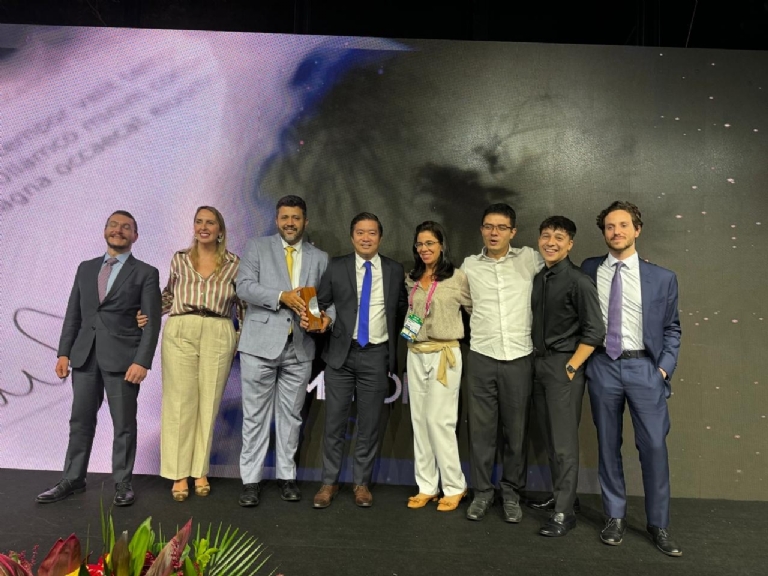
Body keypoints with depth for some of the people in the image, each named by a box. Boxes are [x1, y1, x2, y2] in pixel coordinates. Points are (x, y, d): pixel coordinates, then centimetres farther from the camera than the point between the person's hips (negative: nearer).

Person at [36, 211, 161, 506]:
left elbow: (152, 322, -6)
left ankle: (122, 483, 17)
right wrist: (64, 352, 5)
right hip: (85, 355, 4)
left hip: (122, 357, -4)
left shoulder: (145, 273, 0)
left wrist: (142, 361, -15)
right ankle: (73, 480, 24)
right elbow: (73, 313, 14)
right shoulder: (86, 268, 14)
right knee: (81, 420, 11)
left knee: (123, 424, 4)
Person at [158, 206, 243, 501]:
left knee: (208, 403, 3)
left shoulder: (234, 264, 9)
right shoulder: (180, 259, 13)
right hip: (180, 332, 1)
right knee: (179, 402, -2)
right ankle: (179, 474, 7)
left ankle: (200, 471, 15)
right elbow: (169, 295, 21)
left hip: (218, 335, 0)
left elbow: (243, 304, 12)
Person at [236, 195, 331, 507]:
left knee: (291, 415, 11)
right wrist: (282, 296, -18)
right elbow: (244, 286, -6)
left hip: (299, 347, 2)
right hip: (261, 343, -2)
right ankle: (251, 480, 14)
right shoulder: (258, 247, 6)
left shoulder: (320, 258, 13)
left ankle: (286, 476, 23)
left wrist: (325, 316, -13)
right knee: (255, 415, 4)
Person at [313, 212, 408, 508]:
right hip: (341, 353, 0)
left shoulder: (395, 270, 4)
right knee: (334, 421, 5)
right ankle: (329, 482, 19)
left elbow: (402, 309, 13)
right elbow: (321, 302, 6)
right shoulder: (336, 267, 2)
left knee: (369, 423, 7)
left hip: (376, 355, 0)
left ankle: (362, 482, 21)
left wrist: (392, 342, 11)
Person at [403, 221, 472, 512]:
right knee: (419, 420, 8)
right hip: (415, 354, 6)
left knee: (439, 420, -4)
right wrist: (407, 328, 8)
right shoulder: (411, 279, 10)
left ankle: (454, 487, 12)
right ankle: (426, 486, 19)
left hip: (444, 354, -5)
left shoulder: (457, 278, -7)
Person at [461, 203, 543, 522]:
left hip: (519, 358, -1)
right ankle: (482, 491, 21)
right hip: (481, 357, 1)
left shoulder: (529, 260, 1)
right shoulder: (469, 266, 5)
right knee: (481, 428, 7)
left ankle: (511, 492, 24)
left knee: (516, 429, 8)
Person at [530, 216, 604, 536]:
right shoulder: (537, 278, 10)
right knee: (550, 438, 14)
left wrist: (571, 367, -14)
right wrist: (536, 360, 9)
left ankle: (563, 513, 6)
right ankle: (559, 494, 28)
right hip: (539, 364, 7)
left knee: (564, 441, -3)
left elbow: (594, 332, -13)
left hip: (564, 365, -7)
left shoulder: (578, 281, -11)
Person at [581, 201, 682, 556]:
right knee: (608, 445, 9)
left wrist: (665, 367, -4)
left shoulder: (662, 278, 2)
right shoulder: (589, 270, 3)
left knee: (654, 446, 0)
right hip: (603, 367, 1)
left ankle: (658, 525, 17)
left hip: (644, 368, -1)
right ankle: (615, 517, 24)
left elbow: (671, 329, 7)